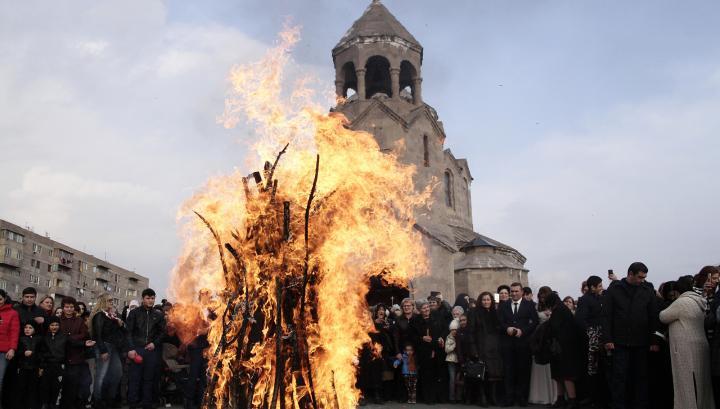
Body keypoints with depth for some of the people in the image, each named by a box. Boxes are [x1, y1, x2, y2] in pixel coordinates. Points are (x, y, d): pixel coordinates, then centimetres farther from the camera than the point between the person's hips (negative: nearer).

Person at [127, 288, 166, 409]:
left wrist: (155, 343, -4)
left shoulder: (159, 314, 8)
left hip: (151, 350, 2)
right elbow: (129, 332, -1)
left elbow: (162, 332, 12)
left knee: (149, 379, 6)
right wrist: (131, 348, -11)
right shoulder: (134, 312, 2)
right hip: (137, 349, -2)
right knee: (134, 378, -2)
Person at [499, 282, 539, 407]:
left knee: (523, 370, 2)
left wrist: (522, 330, -14)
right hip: (508, 342, 1)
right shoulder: (503, 306, 12)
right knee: (509, 370, 1)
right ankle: (509, 397, 5)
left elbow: (535, 322, -3)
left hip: (523, 342, -1)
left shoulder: (529, 305, 6)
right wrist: (507, 328, -13)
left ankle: (522, 397, 10)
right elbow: (500, 322, 7)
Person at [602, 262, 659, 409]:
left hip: (641, 343, 2)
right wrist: (607, 339, -8)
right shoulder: (614, 289, 0)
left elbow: (653, 317, 6)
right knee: (620, 377, 1)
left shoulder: (648, 291, 6)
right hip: (619, 342, -2)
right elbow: (606, 315, -2)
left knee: (641, 377, 6)